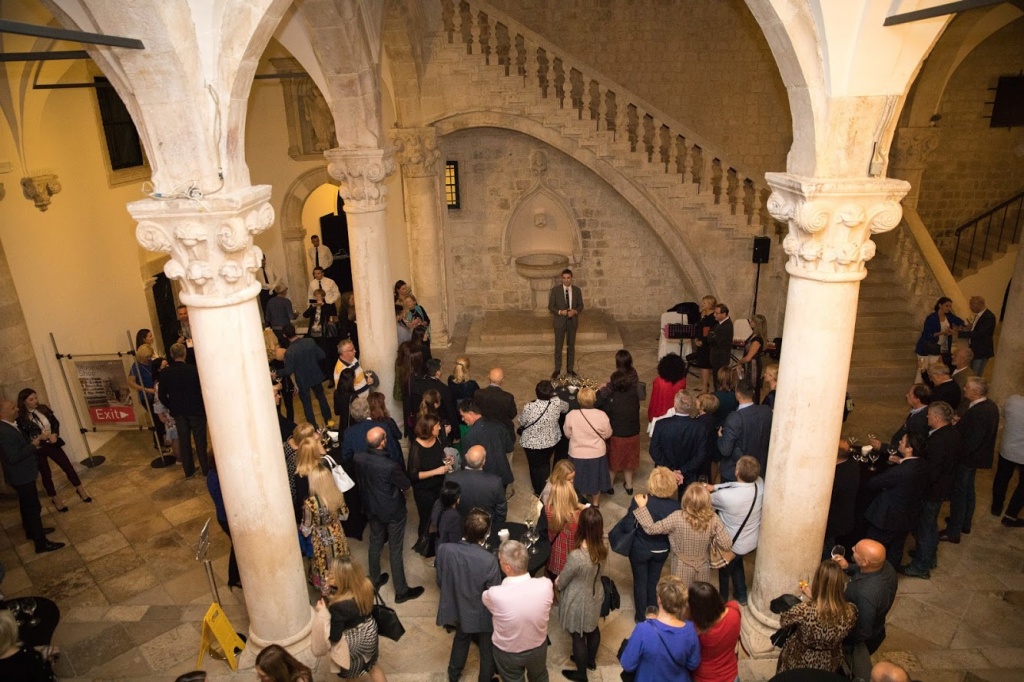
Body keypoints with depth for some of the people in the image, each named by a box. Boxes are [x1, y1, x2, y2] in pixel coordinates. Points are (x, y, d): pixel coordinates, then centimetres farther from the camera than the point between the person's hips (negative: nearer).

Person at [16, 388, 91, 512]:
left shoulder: (44, 408, -3)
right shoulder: (21, 418, -16)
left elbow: (56, 423, 7)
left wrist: (54, 434, -10)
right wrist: (39, 437, -25)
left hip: (52, 444, 4)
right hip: (37, 449, -4)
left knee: (68, 466, 7)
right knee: (46, 474, 11)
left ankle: (80, 490, 25)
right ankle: (56, 500, 28)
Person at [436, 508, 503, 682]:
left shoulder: (444, 549, -24)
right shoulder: (489, 560, -35)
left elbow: (440, 581, -7)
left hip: (457, 607, 4)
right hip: (482, 614, -4)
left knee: (461, 638, 34)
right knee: (487, 648, 26)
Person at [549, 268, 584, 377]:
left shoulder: (577, 290, 1)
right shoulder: (555, 290, -7)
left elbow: (580, 305, 6)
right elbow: (550, 306, -5)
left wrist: (575, 311, -15)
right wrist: (560, 312, -22)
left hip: (572, 321, 2)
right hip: (560, 321, -2)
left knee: (571, 346, 11)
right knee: (558, 347, 3)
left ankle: (570, 369, 22)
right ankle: (557, 369, 15)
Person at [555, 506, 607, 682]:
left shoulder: (576, 556, -39)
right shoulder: (603, 548, -19)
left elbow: (561, 582, -18)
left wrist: (557, 582, 3)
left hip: (578, 603, -6)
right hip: (595, 596, 6)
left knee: (578, 636, 19)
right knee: (593, 629, 30)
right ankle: (591, 660, 56)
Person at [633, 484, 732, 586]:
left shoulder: (677, 518, -29)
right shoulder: (713, 519, -22)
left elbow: (652, 529, -23)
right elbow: (727, 544, -17)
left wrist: (642, 507, -18)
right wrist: (711, 540, 1)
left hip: (682, 568, -2)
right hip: (703, 568, 2)